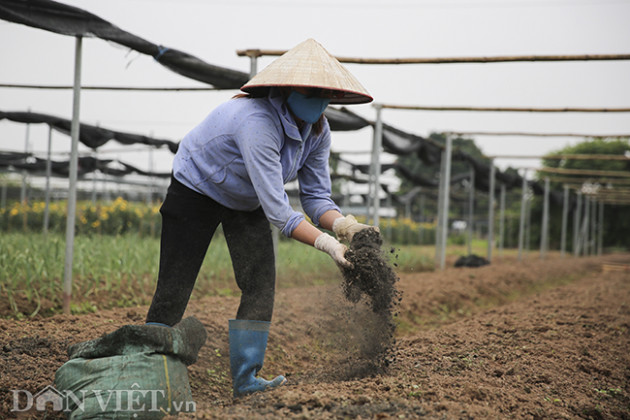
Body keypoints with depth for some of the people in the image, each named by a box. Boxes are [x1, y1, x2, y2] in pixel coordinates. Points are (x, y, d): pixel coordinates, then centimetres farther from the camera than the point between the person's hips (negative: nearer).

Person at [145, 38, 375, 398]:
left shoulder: (318, 131, -15)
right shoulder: (259, 121, -40)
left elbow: (316, 195, -11)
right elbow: (276, 209, -42)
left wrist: (344, 225, -31)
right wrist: (326, 243, -47)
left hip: (246, 202, 6)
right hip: (197, 190, -6)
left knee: (261, 284, -9)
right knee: (174, 289, -1)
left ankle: (246, 378, -1)